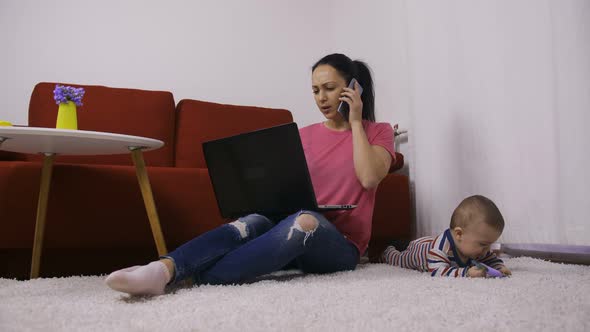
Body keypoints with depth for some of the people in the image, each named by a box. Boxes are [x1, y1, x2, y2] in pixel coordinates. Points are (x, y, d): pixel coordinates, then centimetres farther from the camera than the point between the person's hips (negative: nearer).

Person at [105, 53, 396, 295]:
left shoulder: (378, 132, 7)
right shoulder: (305, 135, 17)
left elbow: (369, 178, -12)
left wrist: (355, 122, -5)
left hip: (340, 246, -3)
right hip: (294, 233, 3)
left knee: (307, 221, -38)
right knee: (254, 222, -32)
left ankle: (198, 278, -46)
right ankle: (163, 269, -52)